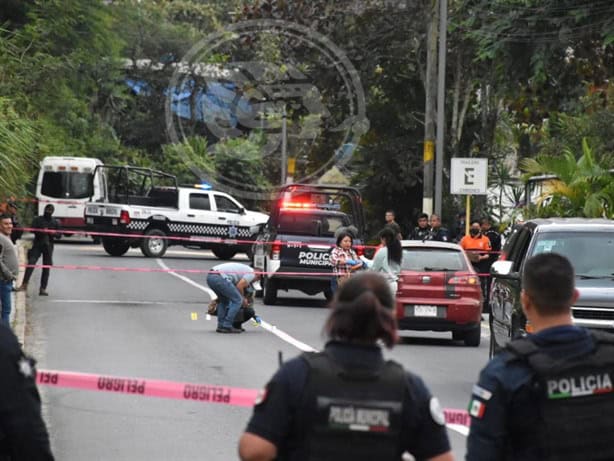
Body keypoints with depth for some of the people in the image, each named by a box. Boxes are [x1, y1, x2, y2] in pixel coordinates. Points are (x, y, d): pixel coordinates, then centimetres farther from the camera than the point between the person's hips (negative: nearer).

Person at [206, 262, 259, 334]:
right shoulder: (251, 273, 8)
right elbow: (239, 287, -2)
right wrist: (243, 300, 13)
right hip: (219, 278, -9)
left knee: (223, 300, 28)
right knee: (237, 300, 1)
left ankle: (221, 326, 23)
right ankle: (227, 327, 0)